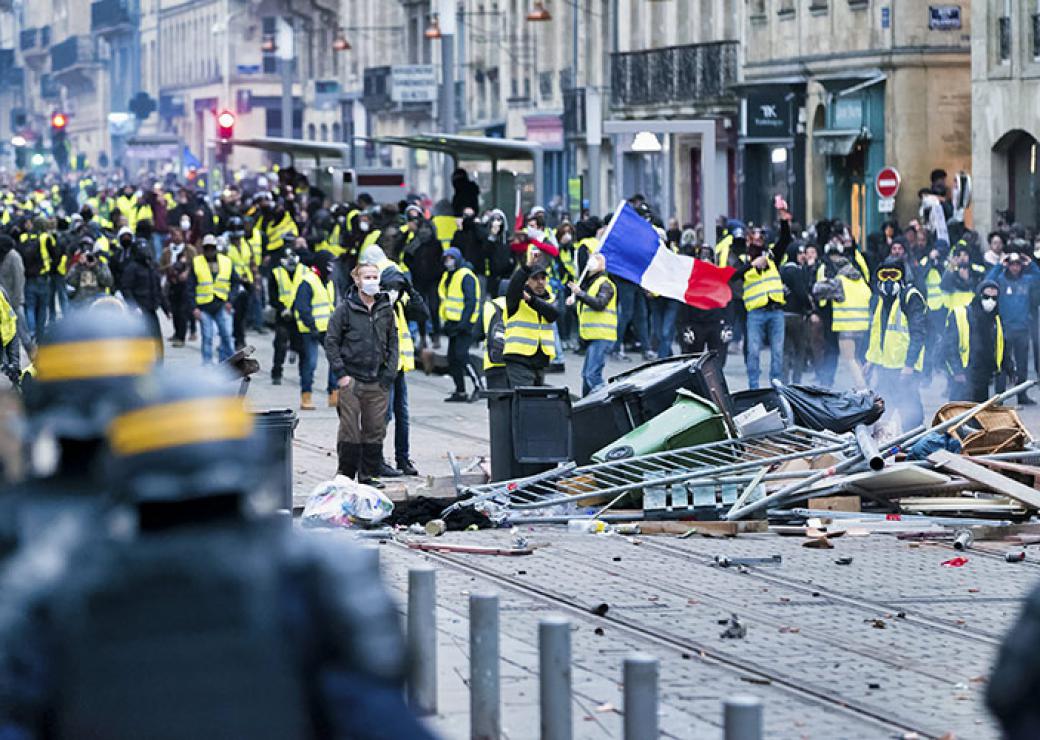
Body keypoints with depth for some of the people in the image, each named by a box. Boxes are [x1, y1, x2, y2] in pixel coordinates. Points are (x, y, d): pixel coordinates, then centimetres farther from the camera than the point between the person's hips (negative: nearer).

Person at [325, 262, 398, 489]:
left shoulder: (386, 309, 9)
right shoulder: (345, 309, -2)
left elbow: (392, 342, 15)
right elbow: (331, 342, -1)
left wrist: (389, 372, 4)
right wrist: (340, 373, -8)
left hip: (378, 382, 3)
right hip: (351, 380, -3)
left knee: (375, 431, 5)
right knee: (349, 430, -2)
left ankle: (369, 474, 14)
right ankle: (345, 476, 6)